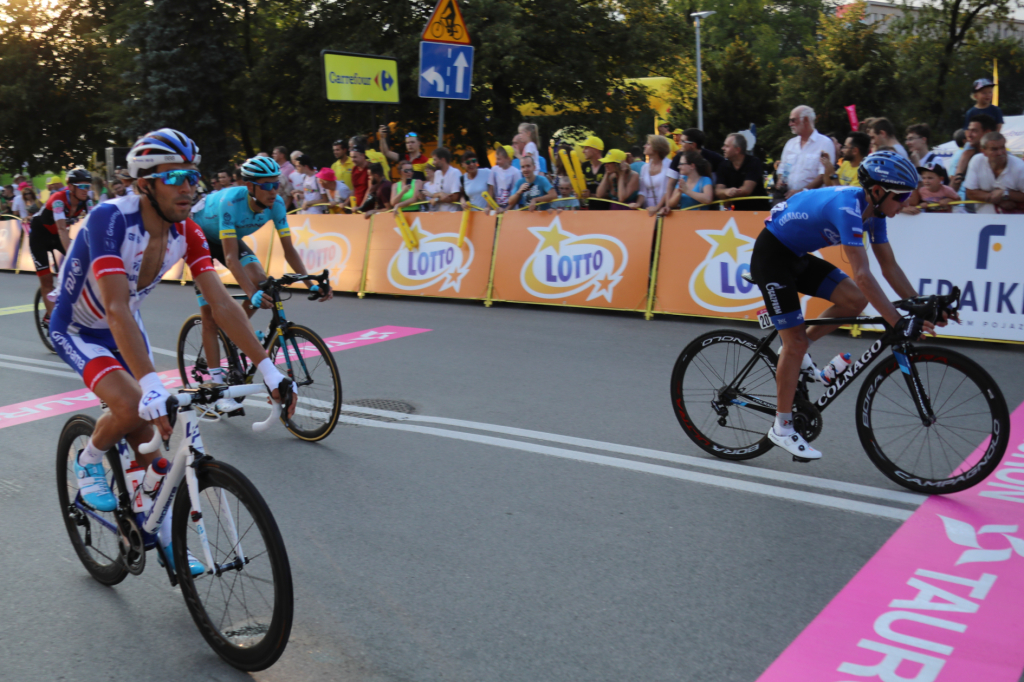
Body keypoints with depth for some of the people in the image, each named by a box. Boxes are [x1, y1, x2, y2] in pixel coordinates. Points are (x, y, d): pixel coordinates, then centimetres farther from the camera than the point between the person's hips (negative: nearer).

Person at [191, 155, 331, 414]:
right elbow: (230, 257, -43)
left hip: (228, 237, 6)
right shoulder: (231, 202, -39)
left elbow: (289, 249, -18)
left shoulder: (276, 203, -23)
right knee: (209, 313, -10)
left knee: (262, 283, -18)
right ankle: (219, 387, -9)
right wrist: (251, 294, -54)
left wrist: (311, 284, -30)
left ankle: (234, 334, 9)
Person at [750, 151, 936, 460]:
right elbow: (862, 275, -38)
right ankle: (782, 427, 4)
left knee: (855, 300, -4)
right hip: (771, 256, -9)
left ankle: (795, 352, 13)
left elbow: (890, 266, 3)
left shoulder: (874, 211, -3)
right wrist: (898, 322, -40)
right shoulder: (847, 206, -30)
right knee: (796, 342, -8)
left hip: (798, 257, 9)